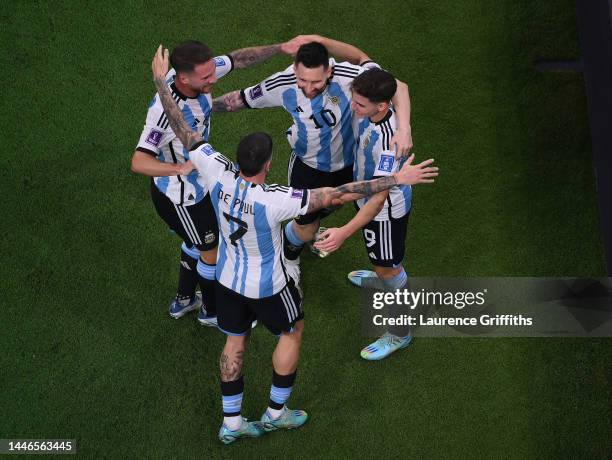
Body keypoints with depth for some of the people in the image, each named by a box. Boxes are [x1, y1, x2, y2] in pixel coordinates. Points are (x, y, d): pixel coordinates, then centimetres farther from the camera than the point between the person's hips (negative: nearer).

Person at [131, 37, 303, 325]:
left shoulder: (197, 72, -20)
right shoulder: (164, 111, -42)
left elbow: (238, 59, -3)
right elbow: (139, 162, -48)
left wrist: (280, 48, -12)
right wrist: (181, 168, -63)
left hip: (198, 183, 8)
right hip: (181, 196, -8)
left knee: (199, 242, 30)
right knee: (213, 252, 16)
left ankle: (184, 300, 54)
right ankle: (211, 311, 43)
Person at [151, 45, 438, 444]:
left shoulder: (218, 175, -26)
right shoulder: (273, 201, -39)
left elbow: (184, 132, -16)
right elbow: (337, 195, -40)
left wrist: (161, 82, -6)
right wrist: (396, 179, -38)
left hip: (229, 276, 5)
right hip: (268, 285, -5)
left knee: (235, 340, 23)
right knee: (293, 332, 23)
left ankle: (232, 421, 35)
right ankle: (276, 411, 35)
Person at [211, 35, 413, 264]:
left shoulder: (346, 76, -37)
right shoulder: (282, 85, -30)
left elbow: (398, 87, -37)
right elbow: (240, 98, -13)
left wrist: (404, 128, -51)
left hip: (347, 162, 1)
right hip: (308, 165, -1)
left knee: (329, 206, 31)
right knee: (305, 231, 8)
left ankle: (311, 229, 68)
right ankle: (290, 248, 46)